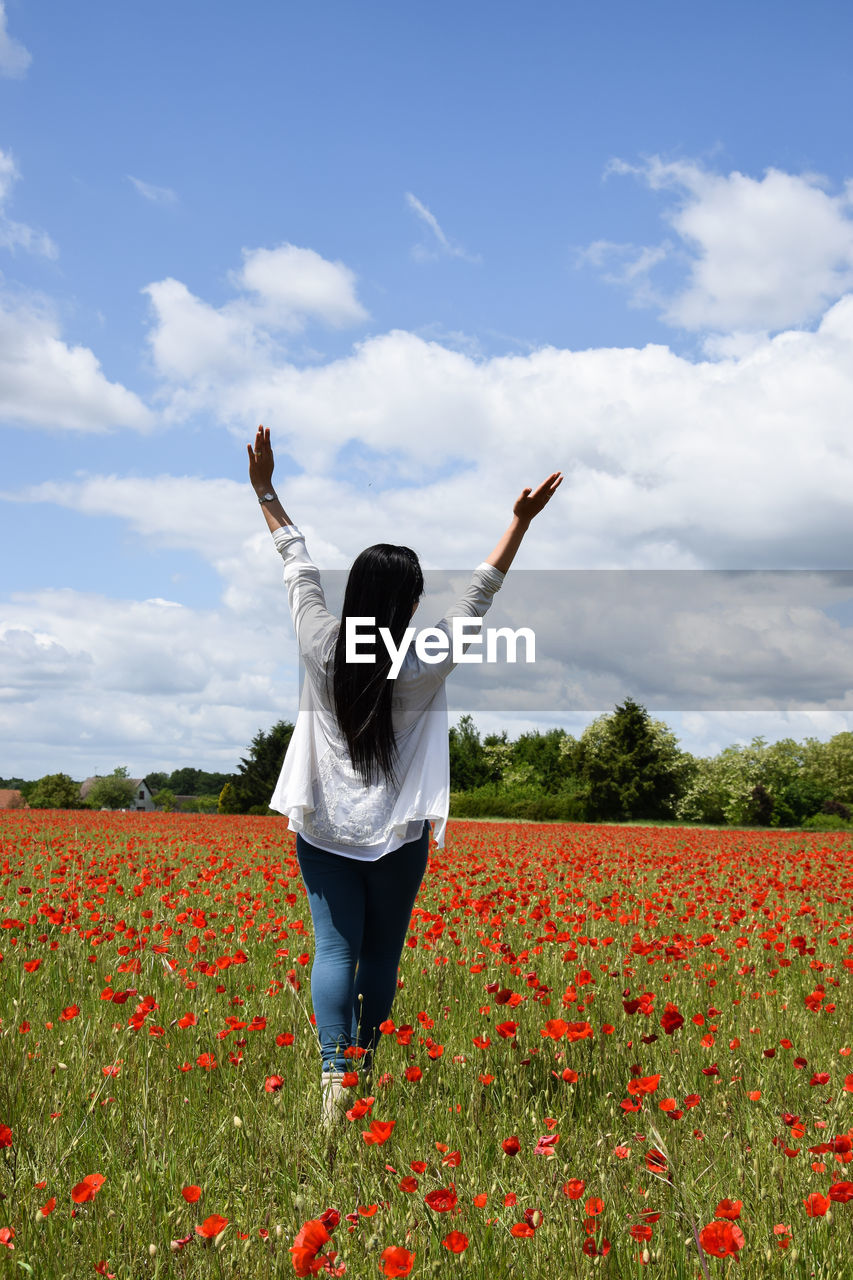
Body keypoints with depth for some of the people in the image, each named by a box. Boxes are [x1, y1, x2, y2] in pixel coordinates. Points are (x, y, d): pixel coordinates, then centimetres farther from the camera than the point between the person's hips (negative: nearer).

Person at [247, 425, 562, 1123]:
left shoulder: (322, 647, -10)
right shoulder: (427, 665, -14)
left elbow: (299, 566, 1)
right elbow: (480, 592, -6)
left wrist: (267, 490, 13)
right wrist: (522, 520, -1)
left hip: (323, 828, 1)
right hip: (396, 835, -1)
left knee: (335, 947, 2)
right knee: (383, 949, 13)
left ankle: (334, 1075, -9)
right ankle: (365, 1063, 25)